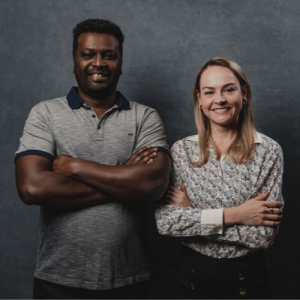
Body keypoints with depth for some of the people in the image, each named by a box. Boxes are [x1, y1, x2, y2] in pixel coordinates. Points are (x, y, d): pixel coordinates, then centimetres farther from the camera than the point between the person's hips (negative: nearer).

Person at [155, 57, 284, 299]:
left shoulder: (268, 151, -11)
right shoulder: (181, 150, -6)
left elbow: (264, 234, -16)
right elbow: (164, 222, -15)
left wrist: (193, 214, -15)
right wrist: (232, 215, -21)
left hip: (246, 277, -1)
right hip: (193, 272, 2)